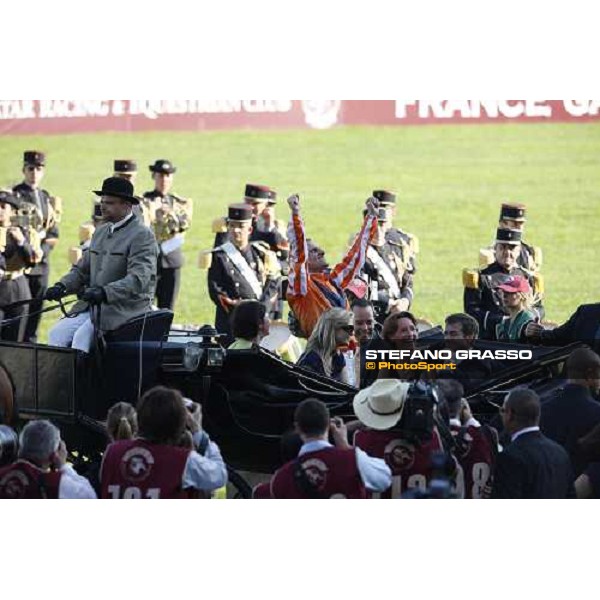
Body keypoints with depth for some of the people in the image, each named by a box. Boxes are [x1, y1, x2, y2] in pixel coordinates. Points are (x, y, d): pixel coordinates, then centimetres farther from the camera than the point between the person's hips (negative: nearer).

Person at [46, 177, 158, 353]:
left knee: (81, 337, -27)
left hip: (126, 309, -7)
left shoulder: (142, 236, -8)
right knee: (56, 334, -12)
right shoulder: (101, 232, 18)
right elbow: (82, 269, 20)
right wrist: (63, 286, -1)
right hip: (92, 306, 8)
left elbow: (138, 279, -20)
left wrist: (105, 292, -33)